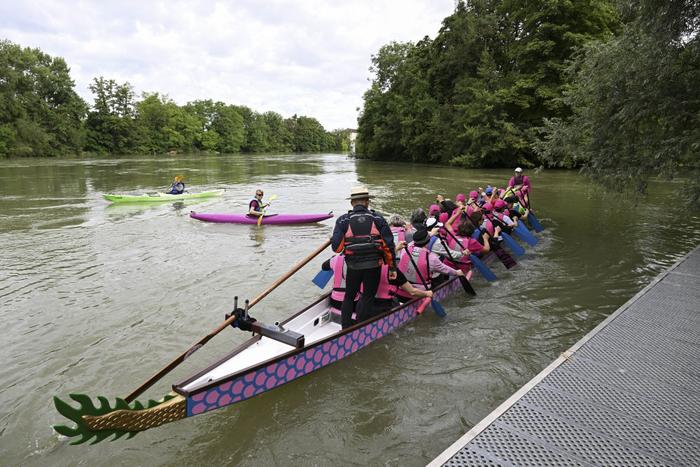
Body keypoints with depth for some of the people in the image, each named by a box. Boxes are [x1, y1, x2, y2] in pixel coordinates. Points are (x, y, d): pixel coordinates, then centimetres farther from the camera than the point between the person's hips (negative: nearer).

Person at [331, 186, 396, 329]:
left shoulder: (343, 220, -6)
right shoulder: (378, 219, -4)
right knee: (368, 297, 14)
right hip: (374, 266, 0)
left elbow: (336, 247, -10)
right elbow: (389, 245, -6)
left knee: (349, 296, 20)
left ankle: (345, 328, 29)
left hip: (353, 266, 1)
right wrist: (392, 267, 3)